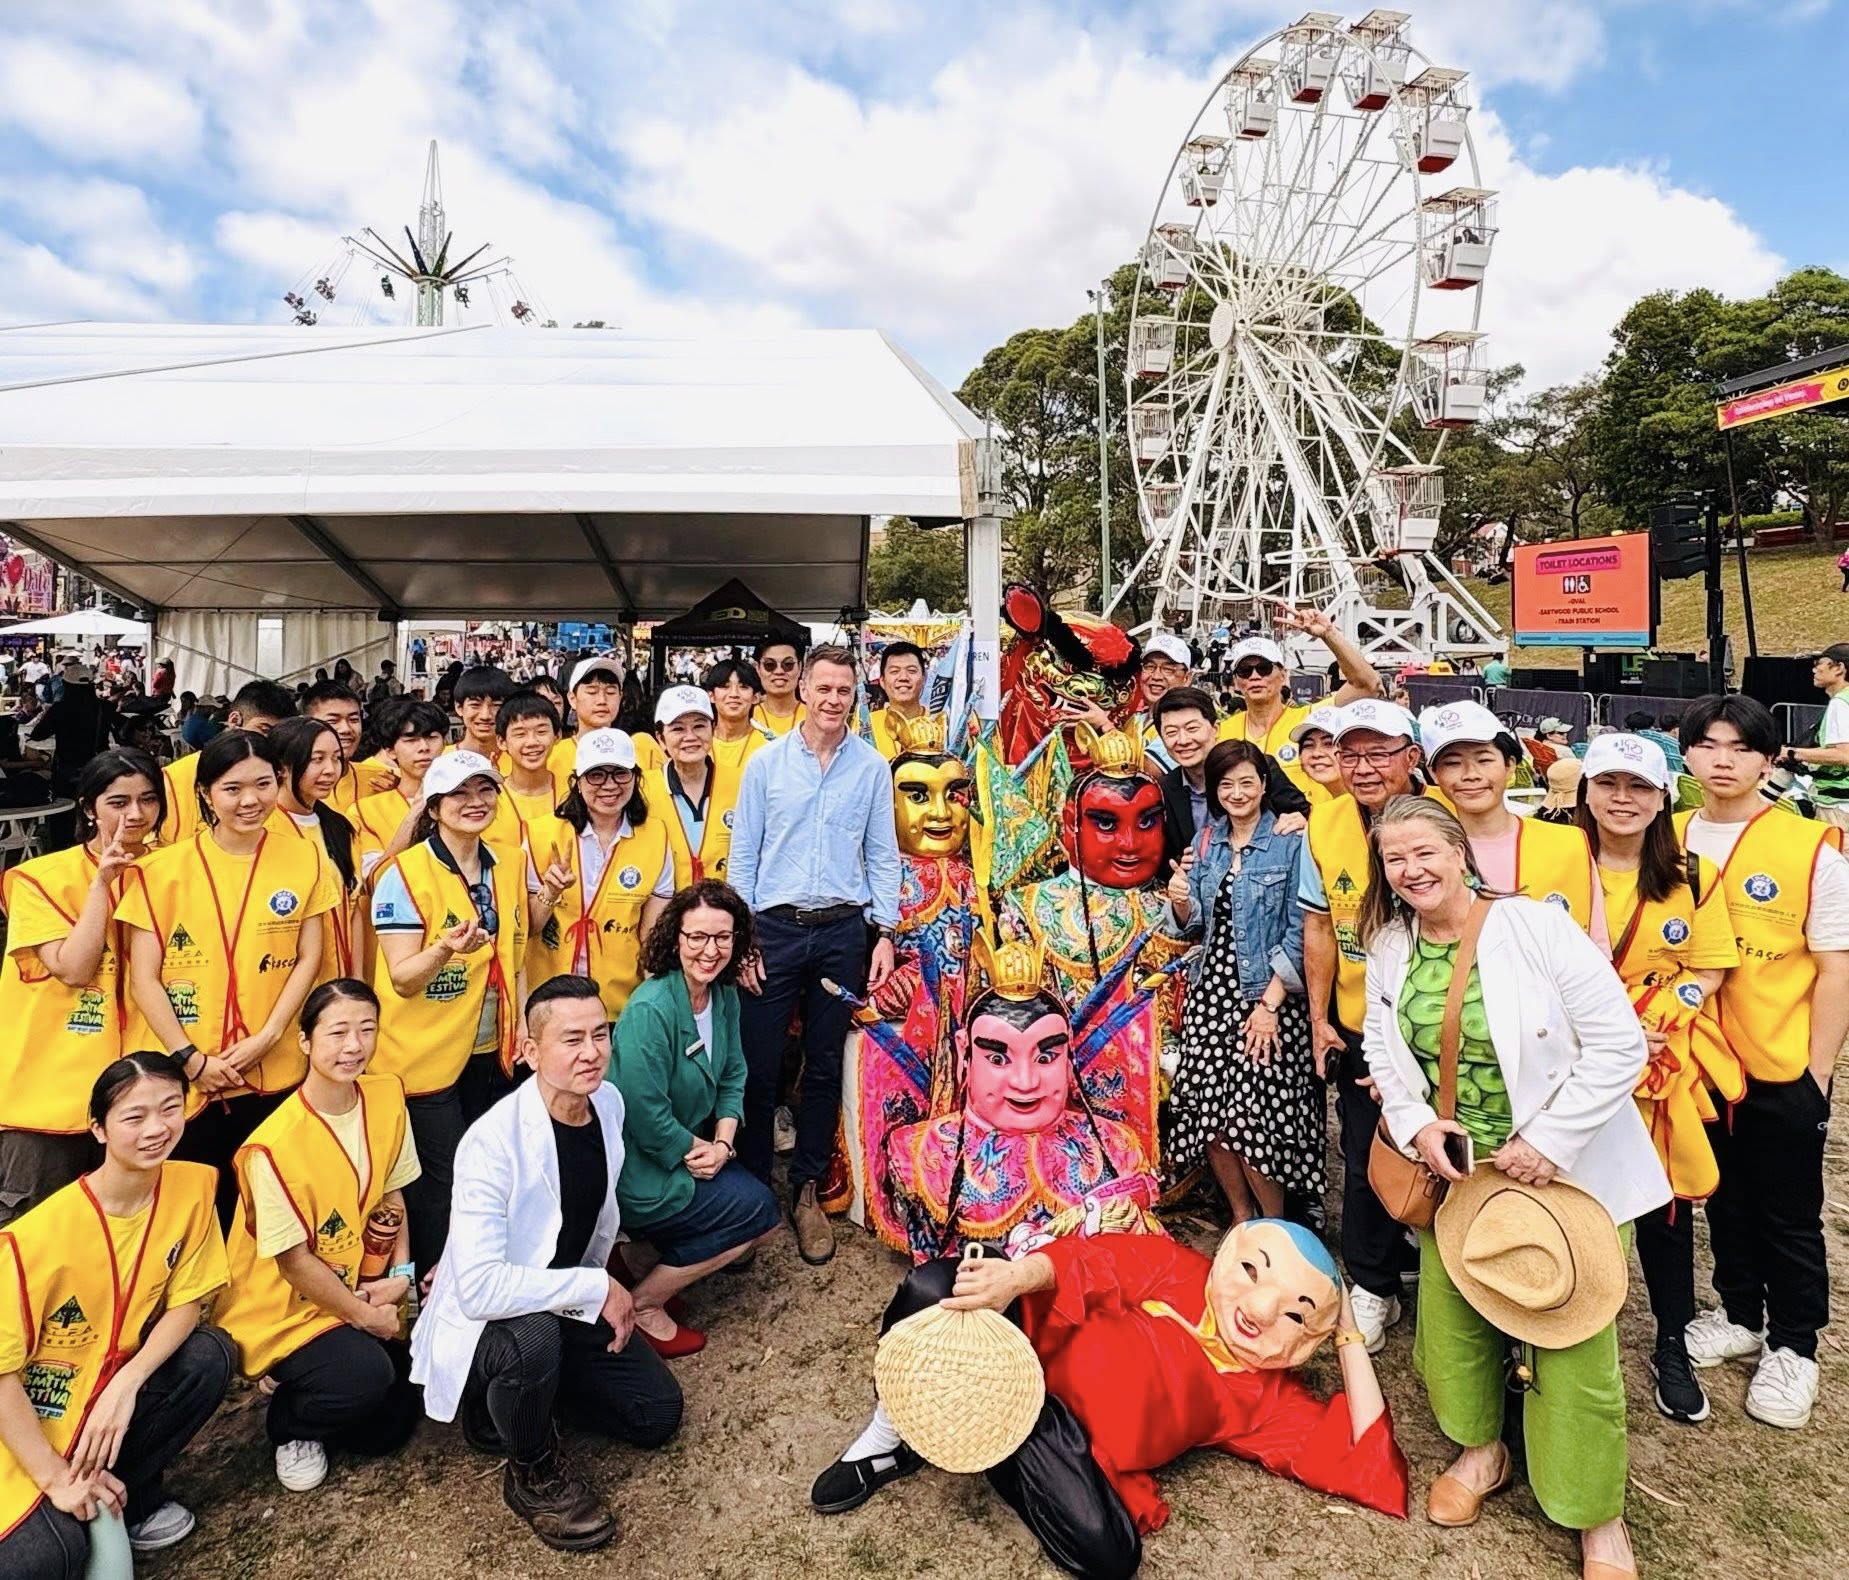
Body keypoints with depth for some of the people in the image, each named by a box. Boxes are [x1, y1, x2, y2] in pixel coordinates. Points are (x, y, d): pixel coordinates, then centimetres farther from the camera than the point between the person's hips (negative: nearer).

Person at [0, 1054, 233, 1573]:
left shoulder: (193, 1186, -13)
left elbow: (184, 1304, -6)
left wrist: (126, 1384, -21)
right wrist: (55, 1477, -17)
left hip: (117, 1383, 5)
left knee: (209, 1356, -22)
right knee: (48, 1556, -27)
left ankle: (124, 1498, 1)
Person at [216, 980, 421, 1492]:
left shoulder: (387, 1096, -8)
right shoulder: (276, 1145, -26)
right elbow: (293, 1260, -18)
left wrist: (400, 1273, -6)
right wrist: (365, 1316, -11)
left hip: (357, 1287, 6)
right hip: (283, 1309, -5)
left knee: (386, 1429, 1)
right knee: (364, 1374, -29)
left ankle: (305, 1388, 28)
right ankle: (288, 1422, 4)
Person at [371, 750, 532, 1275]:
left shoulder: (509, 868, 5)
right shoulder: (404, 874, -13)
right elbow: (402, 978, -16)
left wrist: (523, 1022, 3)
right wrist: (444, 949, -35)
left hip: (491, 1053, 5)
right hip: (425, 1055, -5)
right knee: (441, 1183, 1)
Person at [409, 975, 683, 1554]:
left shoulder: (609, 1103, -8)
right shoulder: (493, 1141, -31)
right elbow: (480, 1288, -37)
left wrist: (603, 1291, 9)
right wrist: (597, 1288, -30)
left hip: (568, 1310, 7)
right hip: (487, 1325, -6)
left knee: (658, 1413, 3)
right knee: (532, 1336, -38)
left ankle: (516, 1399, 21)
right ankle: (534, 1473, -6)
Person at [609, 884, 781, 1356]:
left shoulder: (725, 996, 0)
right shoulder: (650, 1010, -26)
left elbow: (733, 1076, 5)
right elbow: (645, 1114, -26)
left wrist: (723, 1144, -10)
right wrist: (697, 1151, -13)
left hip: (689, 1153, 8)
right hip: (640, 1176, -8)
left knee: (764, 1215, 2)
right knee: (759, 1208, -9)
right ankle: (641, 1306, 4)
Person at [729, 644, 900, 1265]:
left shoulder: (872, 767, 3)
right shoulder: (765, 762, 1)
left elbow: (882, 856, 5)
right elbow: (743, 853, 2)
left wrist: (885, 933, -1)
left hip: (844, 931, 1)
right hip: (774, 929, -1)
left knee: (824, 1067, 10)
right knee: (759, 1066, 3)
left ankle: (806, 1189, 26)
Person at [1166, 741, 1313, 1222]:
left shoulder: (1290, 843, -7)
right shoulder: (1206, 842, 10)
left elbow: (1299, 933, -11)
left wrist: (1270, 1003, -16)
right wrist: (1181, 903, -8)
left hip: (1268, 995, -5)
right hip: (1211, 993, 5)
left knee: (1255, 1116, -6)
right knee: (1206, 1112, 3)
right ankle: (1241, 1218, 26)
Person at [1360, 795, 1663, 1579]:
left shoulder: (1536, 926, -19)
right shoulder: (1389, 945, -2)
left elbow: (1620, 1045, -18)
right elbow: (1383, 1048, 7)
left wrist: (1548, 1142, -19)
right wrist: (1416, 1124, -9)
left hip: (1560, 1168, -4)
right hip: (1454, 1165, 5)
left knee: (1570, 1340, 1)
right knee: (1448, 1314, 12)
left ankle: (1597, 1515, 26)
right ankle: (1482, 1449, 40)